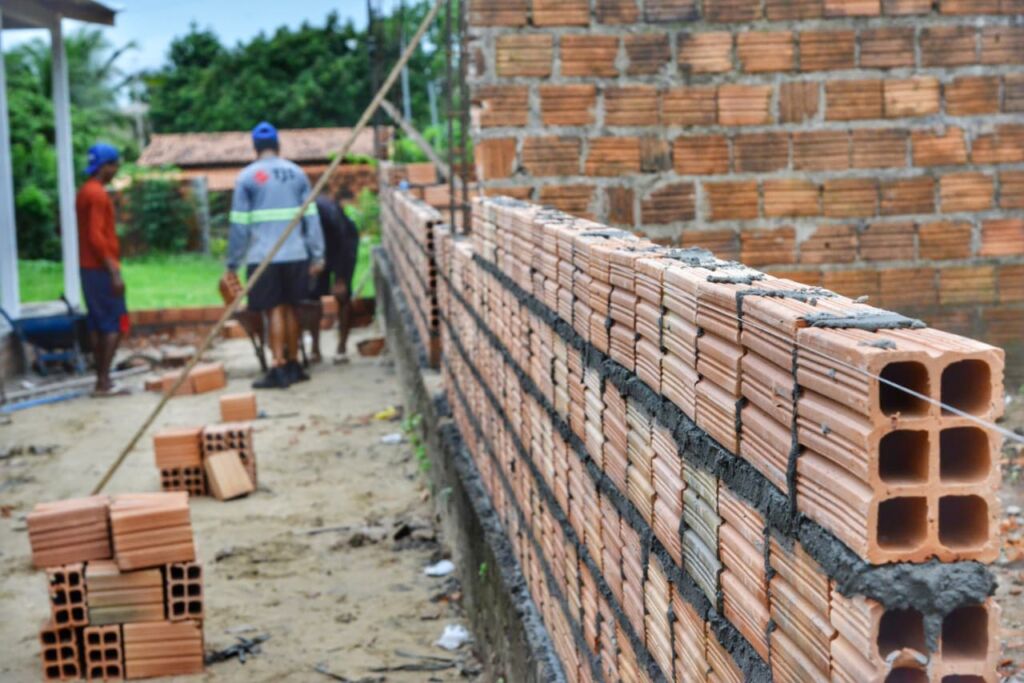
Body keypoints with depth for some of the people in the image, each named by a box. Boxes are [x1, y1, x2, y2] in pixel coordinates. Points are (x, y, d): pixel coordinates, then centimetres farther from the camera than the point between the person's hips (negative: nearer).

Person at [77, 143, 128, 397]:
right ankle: (104, 381, -9)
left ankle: (101, 380, 12)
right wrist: (114, 271, -22)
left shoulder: (85, 192, 16)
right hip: (101, 268, -10)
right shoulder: (98, 194, -15)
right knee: (115, 323, -7)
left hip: (89, 267, 10)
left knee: (97, 324, 10)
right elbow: (96, 236, -22)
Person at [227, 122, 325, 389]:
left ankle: (279, 369, -5)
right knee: (290, 307, 13)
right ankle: (293, 365, 19)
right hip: (295, 254, 3)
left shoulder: (247, 177, -1)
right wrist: (317, 255, 8)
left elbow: (239, 224, -2)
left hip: (263, 256, -3)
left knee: (275, 310, 0)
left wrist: (233, 263, 3)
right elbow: (311, 217, 6)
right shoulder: (296, 173, 8)